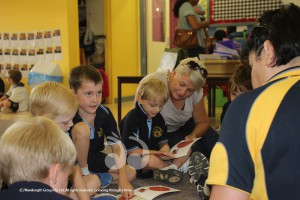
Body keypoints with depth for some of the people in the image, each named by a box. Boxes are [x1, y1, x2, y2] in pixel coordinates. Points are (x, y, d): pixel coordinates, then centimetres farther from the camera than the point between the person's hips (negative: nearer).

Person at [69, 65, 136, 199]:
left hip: (94, 158, 5)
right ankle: (84, 173, -11)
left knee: (131, 174, -5)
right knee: (82, 128, -32)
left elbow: (117, 146, -19)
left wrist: (123, 179, -28)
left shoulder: (105, 113, -16)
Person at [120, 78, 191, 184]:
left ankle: (168, 169, -28)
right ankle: (177, 165, -11)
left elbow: (163, 142, 11)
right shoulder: (131, 118, -14)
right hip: (137, 159, -7)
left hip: (155, 155, 7)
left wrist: (165, 149, -14)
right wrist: (156, 152, -20)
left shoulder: (158, 118, 9)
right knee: (151, 160, -39)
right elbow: (130, 150, -16)